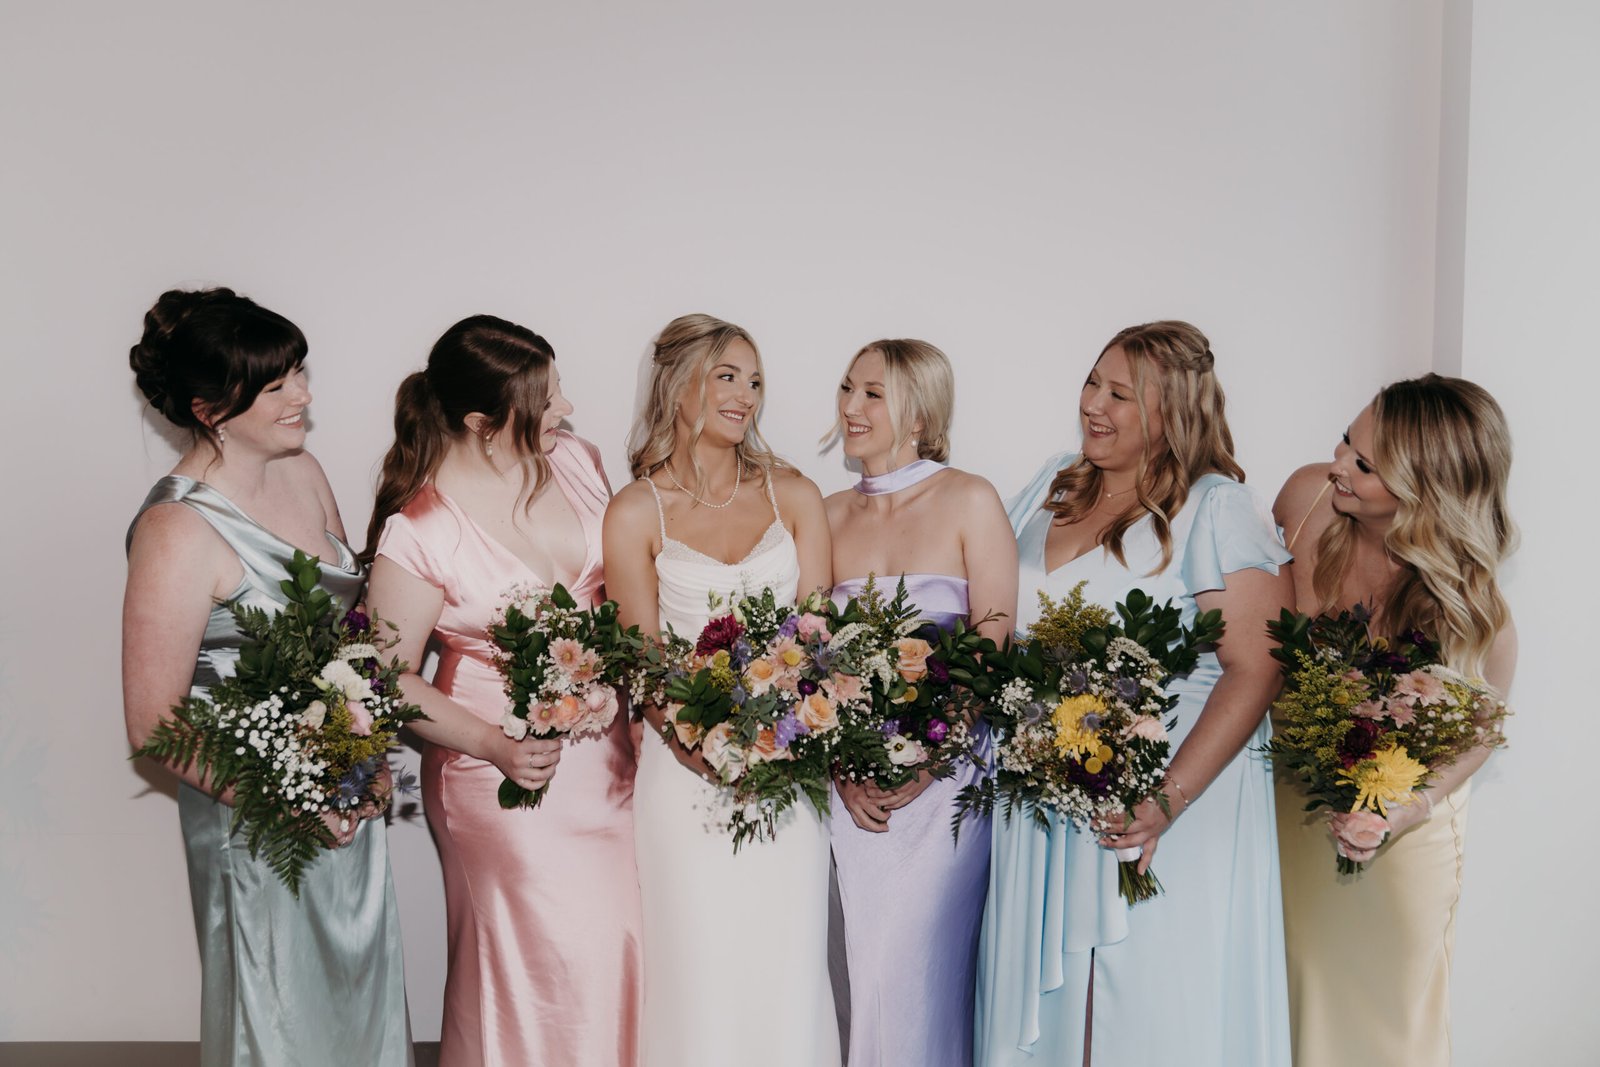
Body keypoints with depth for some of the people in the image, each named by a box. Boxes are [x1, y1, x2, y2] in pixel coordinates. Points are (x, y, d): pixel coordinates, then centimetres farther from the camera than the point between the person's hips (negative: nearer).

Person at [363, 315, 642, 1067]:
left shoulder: (576, 460, -3)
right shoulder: (418, 532, -18)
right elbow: (392, 678, -11)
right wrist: (493, 745, -21)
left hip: (607, 752, 5)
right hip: (510, 768, -5)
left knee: (621, 943, 14)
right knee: (553, 960, 6)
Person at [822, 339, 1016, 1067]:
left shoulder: (970, 502, -3)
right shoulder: (832, 514, 8)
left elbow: (993, 647, -7)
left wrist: (926, 763, -13)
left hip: (947, 772, -3)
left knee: (916, 972, -3)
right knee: (870, 969, 8)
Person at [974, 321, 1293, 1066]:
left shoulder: (1215, 510, -9)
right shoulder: (1053, 488, 10)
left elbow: (1254, 671, -16)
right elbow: (1000, 627, 18)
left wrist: (1168, 801, -24)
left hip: (1155, 813, -5)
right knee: (1040, 1005, 13)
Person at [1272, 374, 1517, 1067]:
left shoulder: (1477, 614, -28)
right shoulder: (1308, 496, -22)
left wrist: (1408, 810, -23)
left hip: (1405, 826, -2)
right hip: (1293, 798, 3)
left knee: (1389, 1008, 18)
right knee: (1300, 989, 20)